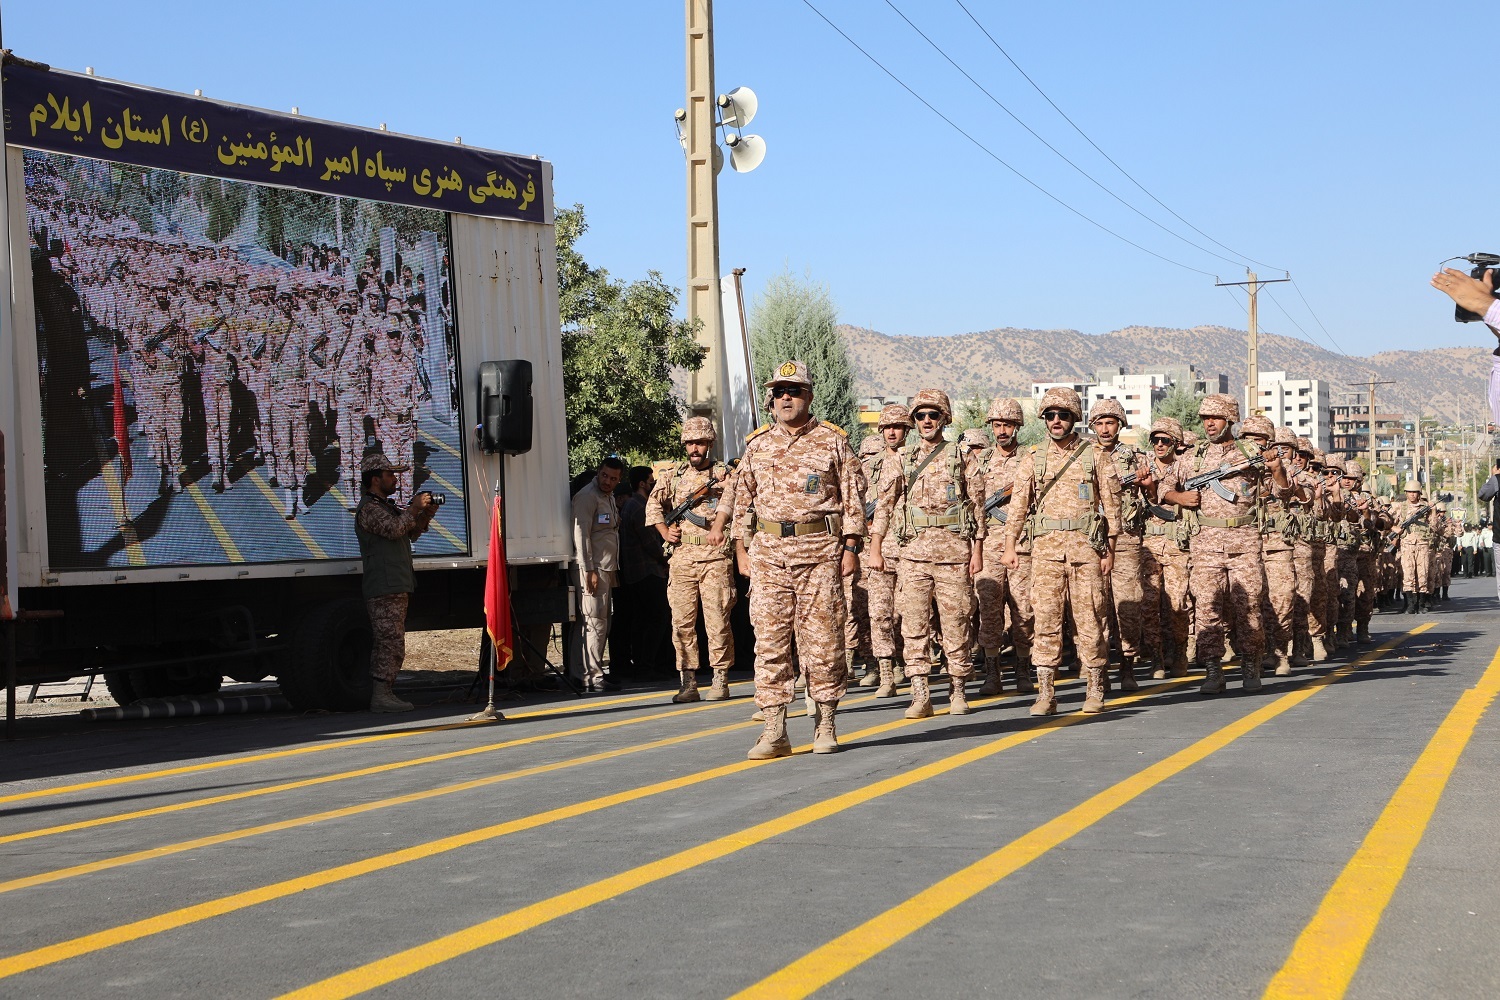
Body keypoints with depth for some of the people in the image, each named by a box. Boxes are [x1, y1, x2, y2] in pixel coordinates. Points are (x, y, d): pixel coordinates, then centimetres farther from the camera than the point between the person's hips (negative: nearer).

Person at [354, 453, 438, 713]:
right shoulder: (369, 508, -9)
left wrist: (425, 514, 10)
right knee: (391, 643, -13)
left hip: (396, 587, 11)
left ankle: (383, 694, 14)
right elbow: (393, 528, -24)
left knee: (386, 643, 11)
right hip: (384, 589, -11)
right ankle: (381, 696, -13)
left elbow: (411, 533, 26)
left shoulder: (388, 506, 24)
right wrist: (414, 509, -13)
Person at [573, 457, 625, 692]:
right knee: (595, 622, -11)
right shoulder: (587, 496, -11)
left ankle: (595, 671, 17)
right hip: (593, 569, -10)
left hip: (606, 569, 10)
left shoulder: (609, 497, 19)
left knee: (602, 623, 11)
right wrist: (589, 570, -20)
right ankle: (592, 676, -11)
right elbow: (581, 534, -16)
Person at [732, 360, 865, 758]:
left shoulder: (832, 442, 4)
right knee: (769, 640, -2)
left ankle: (825, 725, 12)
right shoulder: (757, 445, 12)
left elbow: (853, 497, 3)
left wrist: (851, 547, -4)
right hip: (768, 551, 3)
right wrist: (741, 548, 9)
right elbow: (743, 500, 16)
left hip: (820, 551, -2)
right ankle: (775, 731, 0)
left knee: (823, 639, 0)